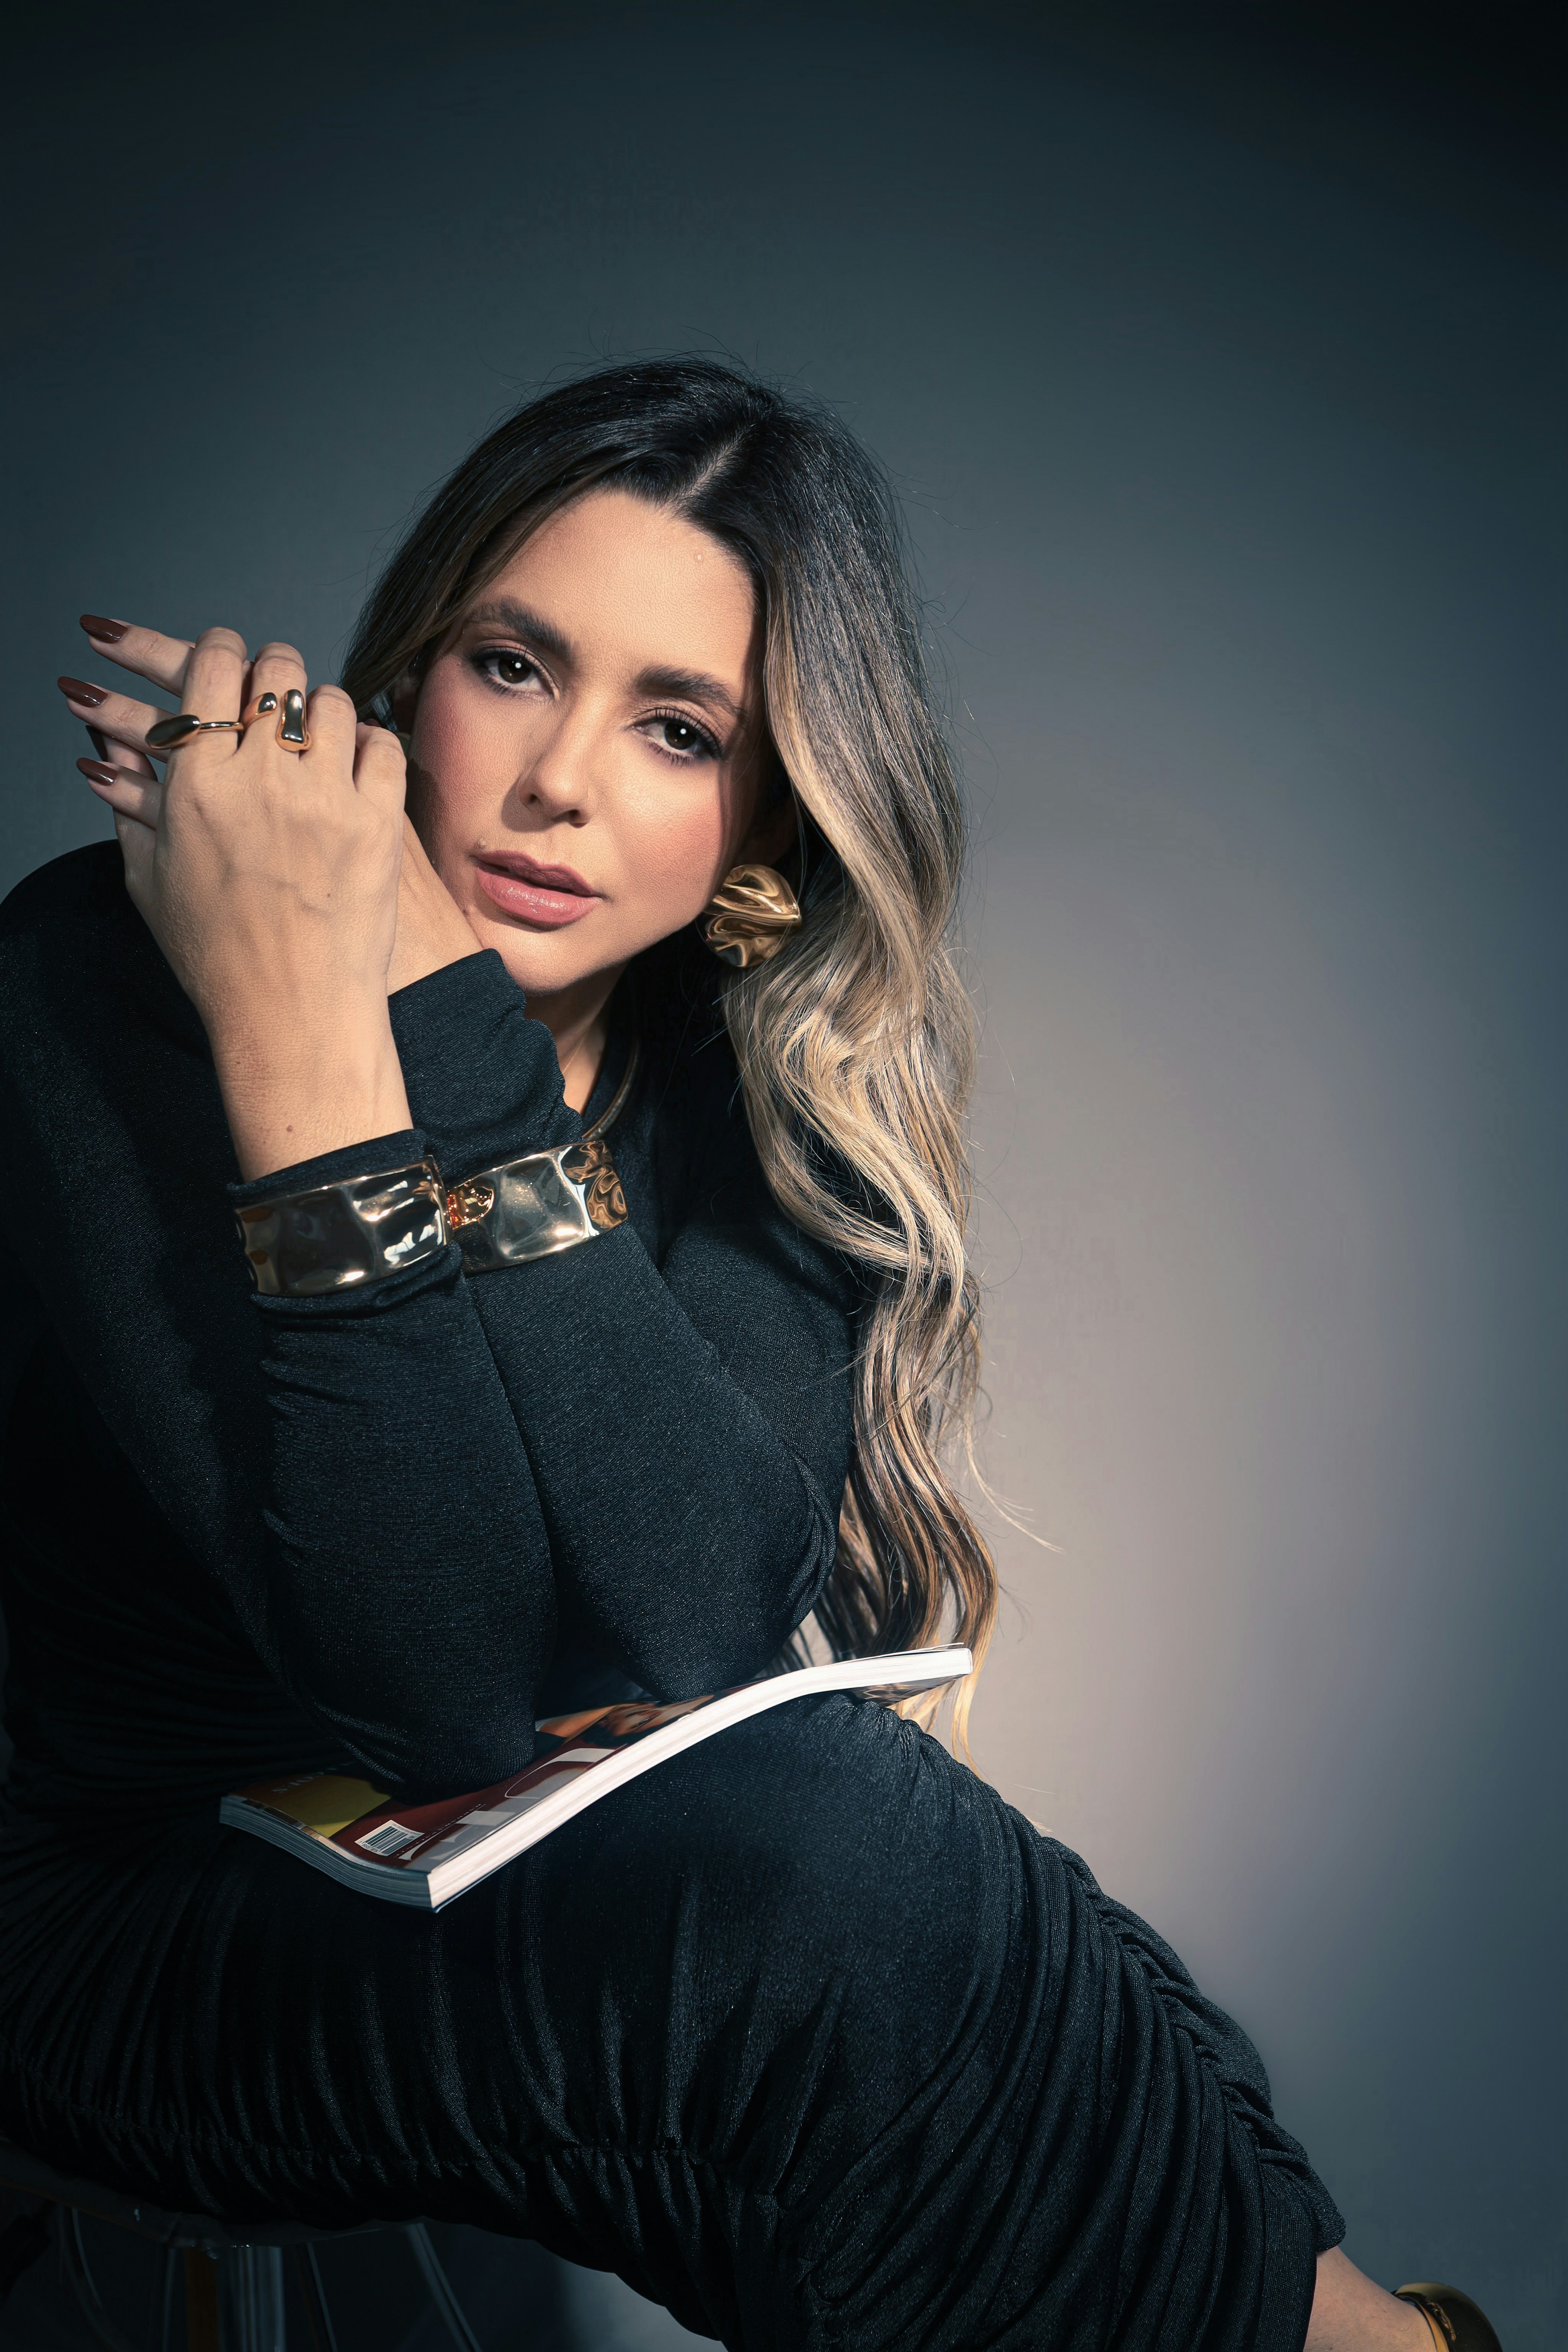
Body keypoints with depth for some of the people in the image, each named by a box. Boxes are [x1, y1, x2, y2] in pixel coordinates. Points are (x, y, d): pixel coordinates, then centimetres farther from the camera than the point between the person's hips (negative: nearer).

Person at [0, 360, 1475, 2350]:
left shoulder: (794, 1076, -6)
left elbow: (691, 1627, -25)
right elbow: (449, 1681, -26)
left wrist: (419, 1001, -29)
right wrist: (301, 1029, -33)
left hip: (629, 1875, 3)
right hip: (167, 1907, -2)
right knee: (806, 1857, -30)